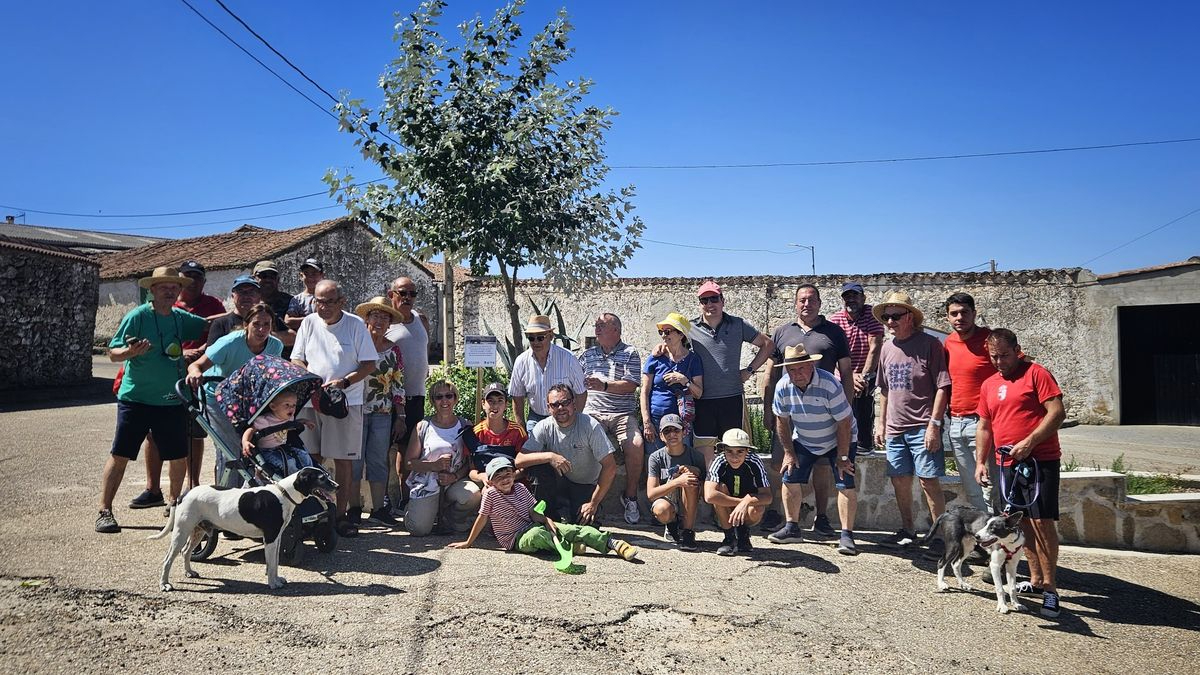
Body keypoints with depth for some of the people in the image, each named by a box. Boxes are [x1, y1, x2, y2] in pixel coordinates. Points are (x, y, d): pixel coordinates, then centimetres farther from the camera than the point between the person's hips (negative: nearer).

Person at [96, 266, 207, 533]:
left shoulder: (181, 318, 7)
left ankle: (175, 502, 27)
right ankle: (104, 511, 7)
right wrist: (130, 351, -30)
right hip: (136, 398, -5)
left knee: (179, 456, 9)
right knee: (120, 455, -2)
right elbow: (112, 353, -9)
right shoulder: (137, 316, -8)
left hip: (172, 400, 5)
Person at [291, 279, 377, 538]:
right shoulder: (309, 323, 8)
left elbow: (369, 365, -1)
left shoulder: (355, 325, -1)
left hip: (346, 401, -3)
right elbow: (296, 359, 12)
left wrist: (344, 382, -16)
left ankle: (341, 514, 10)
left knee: (343, 459, 1)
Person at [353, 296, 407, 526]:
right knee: (355, 460, 1)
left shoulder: (394, 350, 9)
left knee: (379, 461, 6)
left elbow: (398, 385, 10)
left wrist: (400, 418, 7)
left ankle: (378, 508, 12)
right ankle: (354, 508, 9)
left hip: (382, 414, 3)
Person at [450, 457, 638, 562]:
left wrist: (547, 521, -9)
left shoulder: (520, 489, 6)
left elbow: (532, 512, 10)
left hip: (531, 526, 5)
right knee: (537, 533, -42)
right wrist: (468, 543, 2)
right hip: (516, 539, -5)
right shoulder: (490, 494, -9)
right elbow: (482, 519, -2)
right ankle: (567, 547, -25)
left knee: (574, 529, -16)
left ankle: (612, 543, -22)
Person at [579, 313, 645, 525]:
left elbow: (631, 385, -5)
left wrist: (605, 386, -18)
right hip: (592, 412, 2)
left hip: (623, 414, -2)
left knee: (636, 446, -28)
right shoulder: (587, 355, 20)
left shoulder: (630, 353, 8)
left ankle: (630, 497, -8)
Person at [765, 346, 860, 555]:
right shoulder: (783, 387, -17)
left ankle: (846, 535, -9)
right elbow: (782, 421, -3)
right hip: (803, 441, 4)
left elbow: (844, 423, -25)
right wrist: (789, 452, -2)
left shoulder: (830, 385, -31)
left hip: (837, 441, -4)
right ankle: (792, 528, 9)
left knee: (845, 484, -14)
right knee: (790, 479, -4)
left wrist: (842, 457, -21)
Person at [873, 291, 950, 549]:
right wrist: (881, 423, 17)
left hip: (922, 428, -6)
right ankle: (907, 530, 26)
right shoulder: (887, 348, 11)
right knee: (900, 480, 12)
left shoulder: (929, 344, -8)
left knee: (929, 480, -3)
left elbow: (942, 387, -10)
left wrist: (934, 424, -15)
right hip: (895, 428, 6)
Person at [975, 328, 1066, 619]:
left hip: (1040, 460, -6)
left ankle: (1050, 588, -3)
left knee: (1042, 520, -9)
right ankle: (1036, 579, 21)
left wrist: (1029, 442, -19)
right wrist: (980, 461, 11)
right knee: (1023, 522, 10)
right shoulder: (989, 385, 15)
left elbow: (1057, 412, -12)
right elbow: (984, 426, 19)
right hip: (1008, 463, 6)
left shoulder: (1036, 374, -4)